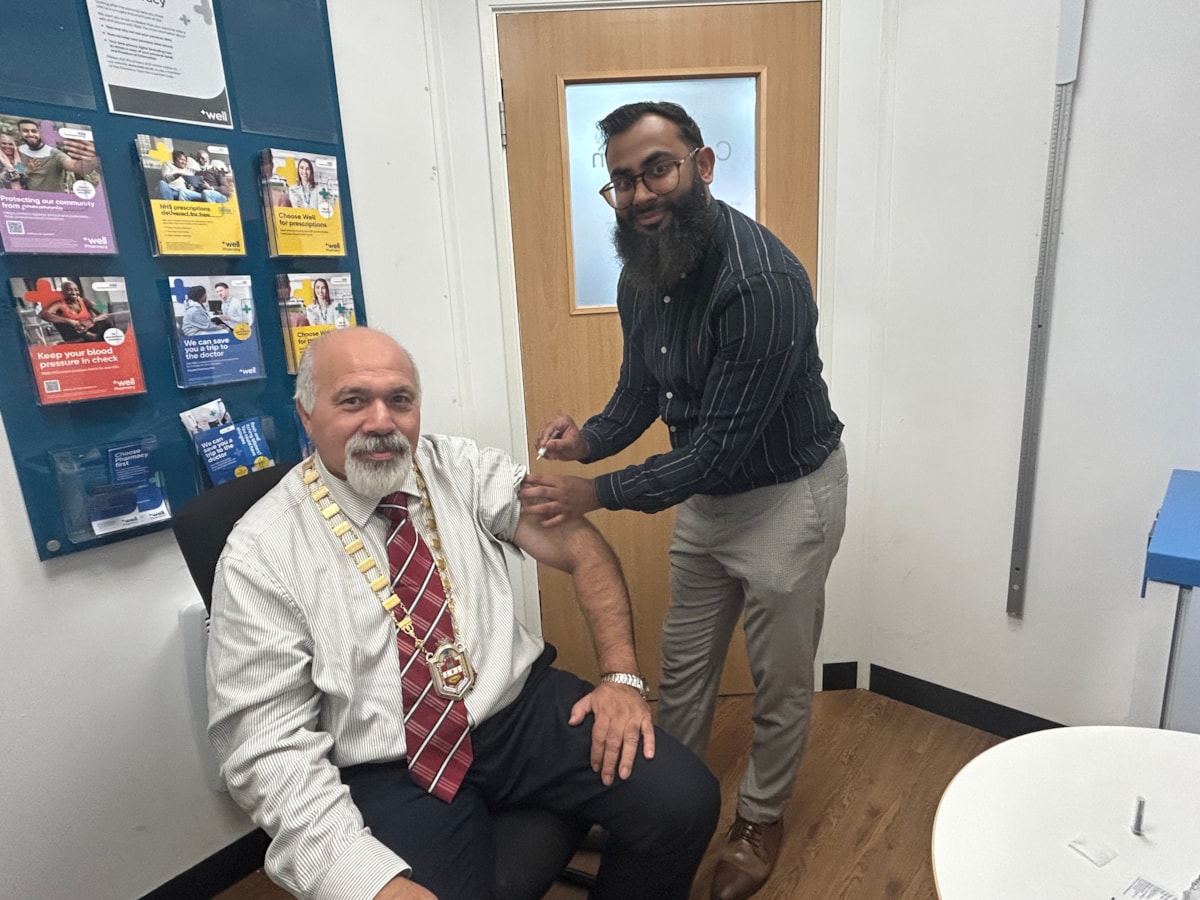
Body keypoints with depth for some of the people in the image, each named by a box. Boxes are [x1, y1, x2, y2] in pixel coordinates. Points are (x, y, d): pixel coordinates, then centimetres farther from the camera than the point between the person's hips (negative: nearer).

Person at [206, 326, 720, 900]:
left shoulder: (462, 468, 0)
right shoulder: (259, 556, -8)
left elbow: (578, 545, -2)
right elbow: (267, 747, -10)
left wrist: (621, 676, -13)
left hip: (524, 707, 3)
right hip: (393, 773, -2)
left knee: (684, 803, -13)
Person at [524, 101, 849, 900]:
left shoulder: (763, 281, -29)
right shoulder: (641, 277, -3)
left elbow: (722, 445, -28)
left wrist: (600, 494, -26)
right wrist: (590, 438, -13)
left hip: (787, 495, -7)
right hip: (704, 493, 7)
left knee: (781, 677, 14)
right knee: (684, 664, 21)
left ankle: (762, 818, 40)